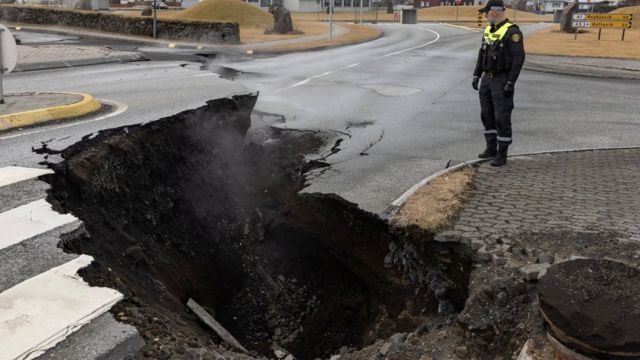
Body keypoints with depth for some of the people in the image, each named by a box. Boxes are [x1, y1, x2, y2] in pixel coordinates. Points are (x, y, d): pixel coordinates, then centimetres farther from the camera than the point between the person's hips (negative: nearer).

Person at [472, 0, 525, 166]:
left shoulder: (512, 32, -16)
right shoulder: (489, 30, 10)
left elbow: (519, 58, -19)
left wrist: (511, 83, -22)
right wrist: (476, 76, 11)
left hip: (502, 81, -8)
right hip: (487, 79, 8)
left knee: (502, 118, -5)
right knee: (487, 115, 12)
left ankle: (502, 154, 3)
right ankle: (491, 148, 25)